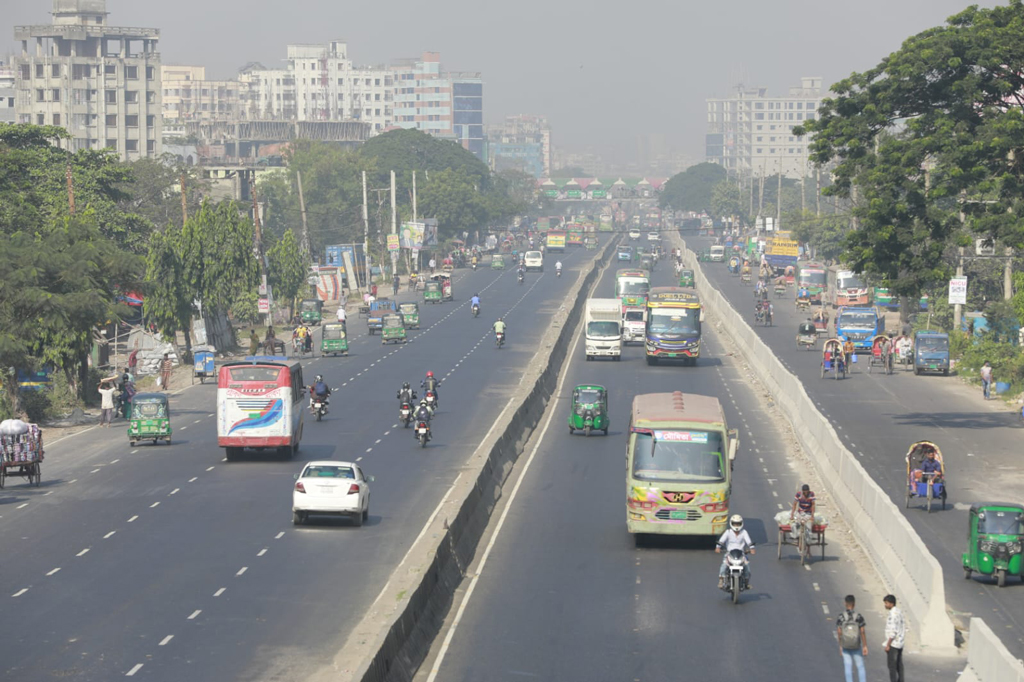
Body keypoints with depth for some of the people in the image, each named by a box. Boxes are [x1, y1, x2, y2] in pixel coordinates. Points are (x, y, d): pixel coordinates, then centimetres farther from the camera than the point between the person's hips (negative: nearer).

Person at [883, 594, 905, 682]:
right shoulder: (899, 612, 9)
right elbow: (904, 626, 15)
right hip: (900, 643, 10)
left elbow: (893, 631, -23)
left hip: (893, 644, -10)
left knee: (891, 665, -4)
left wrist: (888, 645, -19)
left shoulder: (892, 614, -20)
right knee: (899, 664, 14)